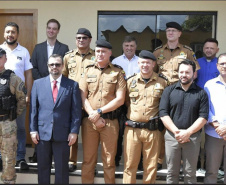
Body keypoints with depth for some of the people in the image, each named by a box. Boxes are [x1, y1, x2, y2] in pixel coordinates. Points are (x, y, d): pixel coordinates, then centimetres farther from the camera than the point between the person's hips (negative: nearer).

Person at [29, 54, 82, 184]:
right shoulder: (38, 83, 7)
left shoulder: (72, 85, 2)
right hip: (42, 133, 2)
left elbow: (76, 110, -1)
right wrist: (33, 130, 0)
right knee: (43, 168, 12)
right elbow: (33, 109, 6)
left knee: (62, 169, 8)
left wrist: (74, 131, -7)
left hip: (63, 134, -1)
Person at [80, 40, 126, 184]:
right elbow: (82, 97, 3)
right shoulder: (88, 71, 9)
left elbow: (120, 99, -5)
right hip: (89, 120, 2)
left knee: (109, 160, 6)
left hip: (110, 121, -2)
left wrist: (99, 111, -11)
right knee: (88, 159, 8)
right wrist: (93, 116, -8)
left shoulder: (118, 72, 3)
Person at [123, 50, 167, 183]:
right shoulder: (130, 82, 7)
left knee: (151, 165, 7)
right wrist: (131, 114, 9)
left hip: (152, 130, -1)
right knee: (130, 164, 6)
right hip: (132, 129, 1)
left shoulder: (162, 83, 3)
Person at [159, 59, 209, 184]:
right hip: (172, 136, 1)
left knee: (190, 173, 7)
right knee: (172, 173, 8)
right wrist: (176, 131, -12)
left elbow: (203, 117, -4)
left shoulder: (201, 93, 3)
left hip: (193, 137, 0)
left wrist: (188, 132, -14)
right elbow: (163, 113, -3)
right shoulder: (169, 91, 4)